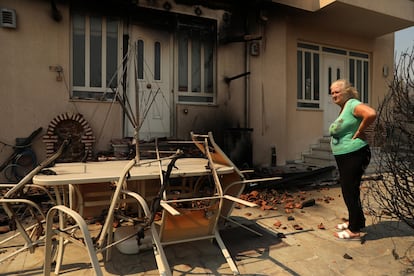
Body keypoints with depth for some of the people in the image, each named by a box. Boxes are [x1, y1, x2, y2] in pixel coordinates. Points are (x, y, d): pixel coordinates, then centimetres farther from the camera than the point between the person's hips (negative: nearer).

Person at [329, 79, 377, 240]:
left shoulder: (352, 104, -14)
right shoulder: (342, 109, 14)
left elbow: (371, 114, -33)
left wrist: (359, 133, -22)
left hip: (354, 155, -10)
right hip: (343, 156, 10)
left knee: (350, 190, -2)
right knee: (347, 189, 18)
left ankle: (354, 230, 11)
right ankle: (355, 220, 35)